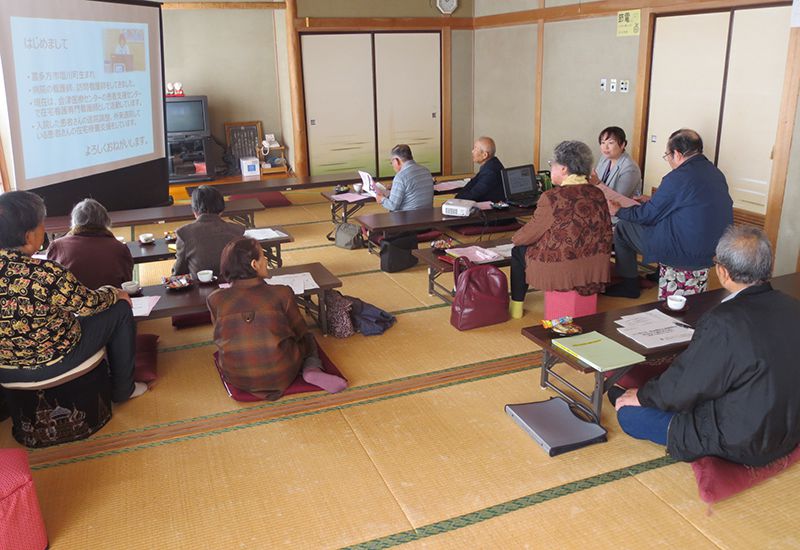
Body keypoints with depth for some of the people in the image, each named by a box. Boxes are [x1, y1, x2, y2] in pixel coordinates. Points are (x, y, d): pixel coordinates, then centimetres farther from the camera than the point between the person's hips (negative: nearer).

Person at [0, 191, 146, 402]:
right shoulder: (45, 273, -30)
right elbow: (89, 304, -15)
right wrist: (115, 293, 5)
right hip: (50, 365, -7)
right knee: (120, 308, 7)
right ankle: (123, 389, 21)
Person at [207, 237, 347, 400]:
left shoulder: (215, 299, -6)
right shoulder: (281, 293, -12)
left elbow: (223, 336, 10)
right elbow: (300, 332, 3)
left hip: (237, 379, 3)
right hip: (280, 375, -3)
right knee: (308, 338, 29)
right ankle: (312, 370, 0)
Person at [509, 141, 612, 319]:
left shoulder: (552, 198, -19)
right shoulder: (598, 195, -1)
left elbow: (530, 233, -6)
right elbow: (606, 234, 9)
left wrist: (515, 238, 15)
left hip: (561, 271, -6)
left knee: (518, 251, 22)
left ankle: (516, 307, 30)